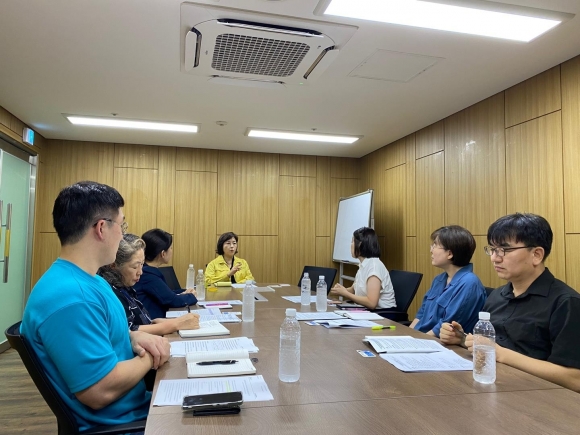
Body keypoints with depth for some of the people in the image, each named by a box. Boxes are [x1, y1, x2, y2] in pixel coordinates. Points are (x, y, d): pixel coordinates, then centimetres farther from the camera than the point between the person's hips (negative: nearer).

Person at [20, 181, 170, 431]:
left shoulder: (89, 280, 4)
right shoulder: (69, 297, -29)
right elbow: (101, 391, -30)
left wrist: (134, 337, -3)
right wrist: (150, 357, -14)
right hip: (114, 422, -9)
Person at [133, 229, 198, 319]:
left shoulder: (147, 271, 8)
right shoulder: (147, 275, -21)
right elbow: (173, 300, -18)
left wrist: (184, 293, 5)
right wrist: (191, 296, 0)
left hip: (155, 321, 9)